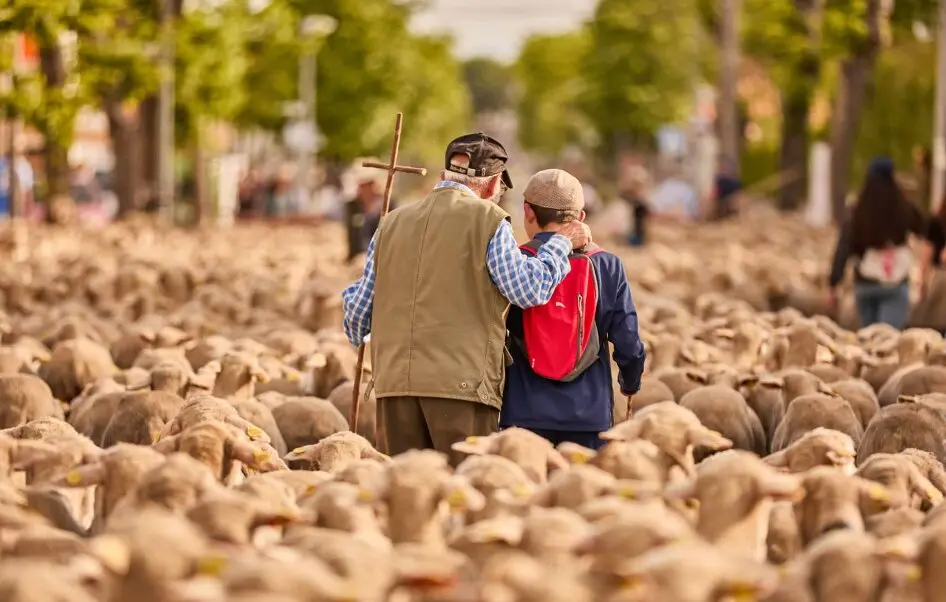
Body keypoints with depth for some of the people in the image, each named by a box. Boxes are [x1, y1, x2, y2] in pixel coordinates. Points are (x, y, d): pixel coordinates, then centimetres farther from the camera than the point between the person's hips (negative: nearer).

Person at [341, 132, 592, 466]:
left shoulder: (392, 222, 15)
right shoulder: (487, 220, -1)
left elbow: (360, 305, 20)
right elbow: (529, 290, -5)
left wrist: (356, 333, 43)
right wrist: (562, 243, 10)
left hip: (394, 383, 5)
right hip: (462, 383, -5)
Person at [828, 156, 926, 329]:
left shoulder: (856, 215, -6)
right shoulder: (904, 211, -5)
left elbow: (843, 251, -9)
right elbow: (926, 230, 14)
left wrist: (833, 284, -5)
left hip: (864, 285, 2)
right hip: (896, 286, -2)